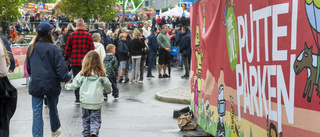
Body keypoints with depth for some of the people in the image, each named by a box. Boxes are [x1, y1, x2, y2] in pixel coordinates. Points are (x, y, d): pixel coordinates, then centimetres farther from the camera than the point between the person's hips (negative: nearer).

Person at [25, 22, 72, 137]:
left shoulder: (31, 48, 1)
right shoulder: (53, 48, -12)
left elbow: (28, 67, 13)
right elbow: (60, 67, -12)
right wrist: (66, 78, 3)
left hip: (36, 84, 2)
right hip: (51, 84, -1)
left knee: (37, 112, 0)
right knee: (53, 108, 18)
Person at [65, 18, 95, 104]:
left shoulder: (71, 35, 0)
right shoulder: (88, 35, -4)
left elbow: (68, 48, 4)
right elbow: (92, 49, -1)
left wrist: (66, 58, 16)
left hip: (74, 61, 1)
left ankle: (77, 98, 6)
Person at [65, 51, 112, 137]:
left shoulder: (82, 74, -6)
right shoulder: (101, 74, -4)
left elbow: (74, 85, 3)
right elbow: (107, 84, 10)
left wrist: (67, 86, 24)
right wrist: (109, 90, 33)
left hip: (85, 101, 0)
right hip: (97, 102, 0)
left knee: (86, 119, 17)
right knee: (95, 119, 6)